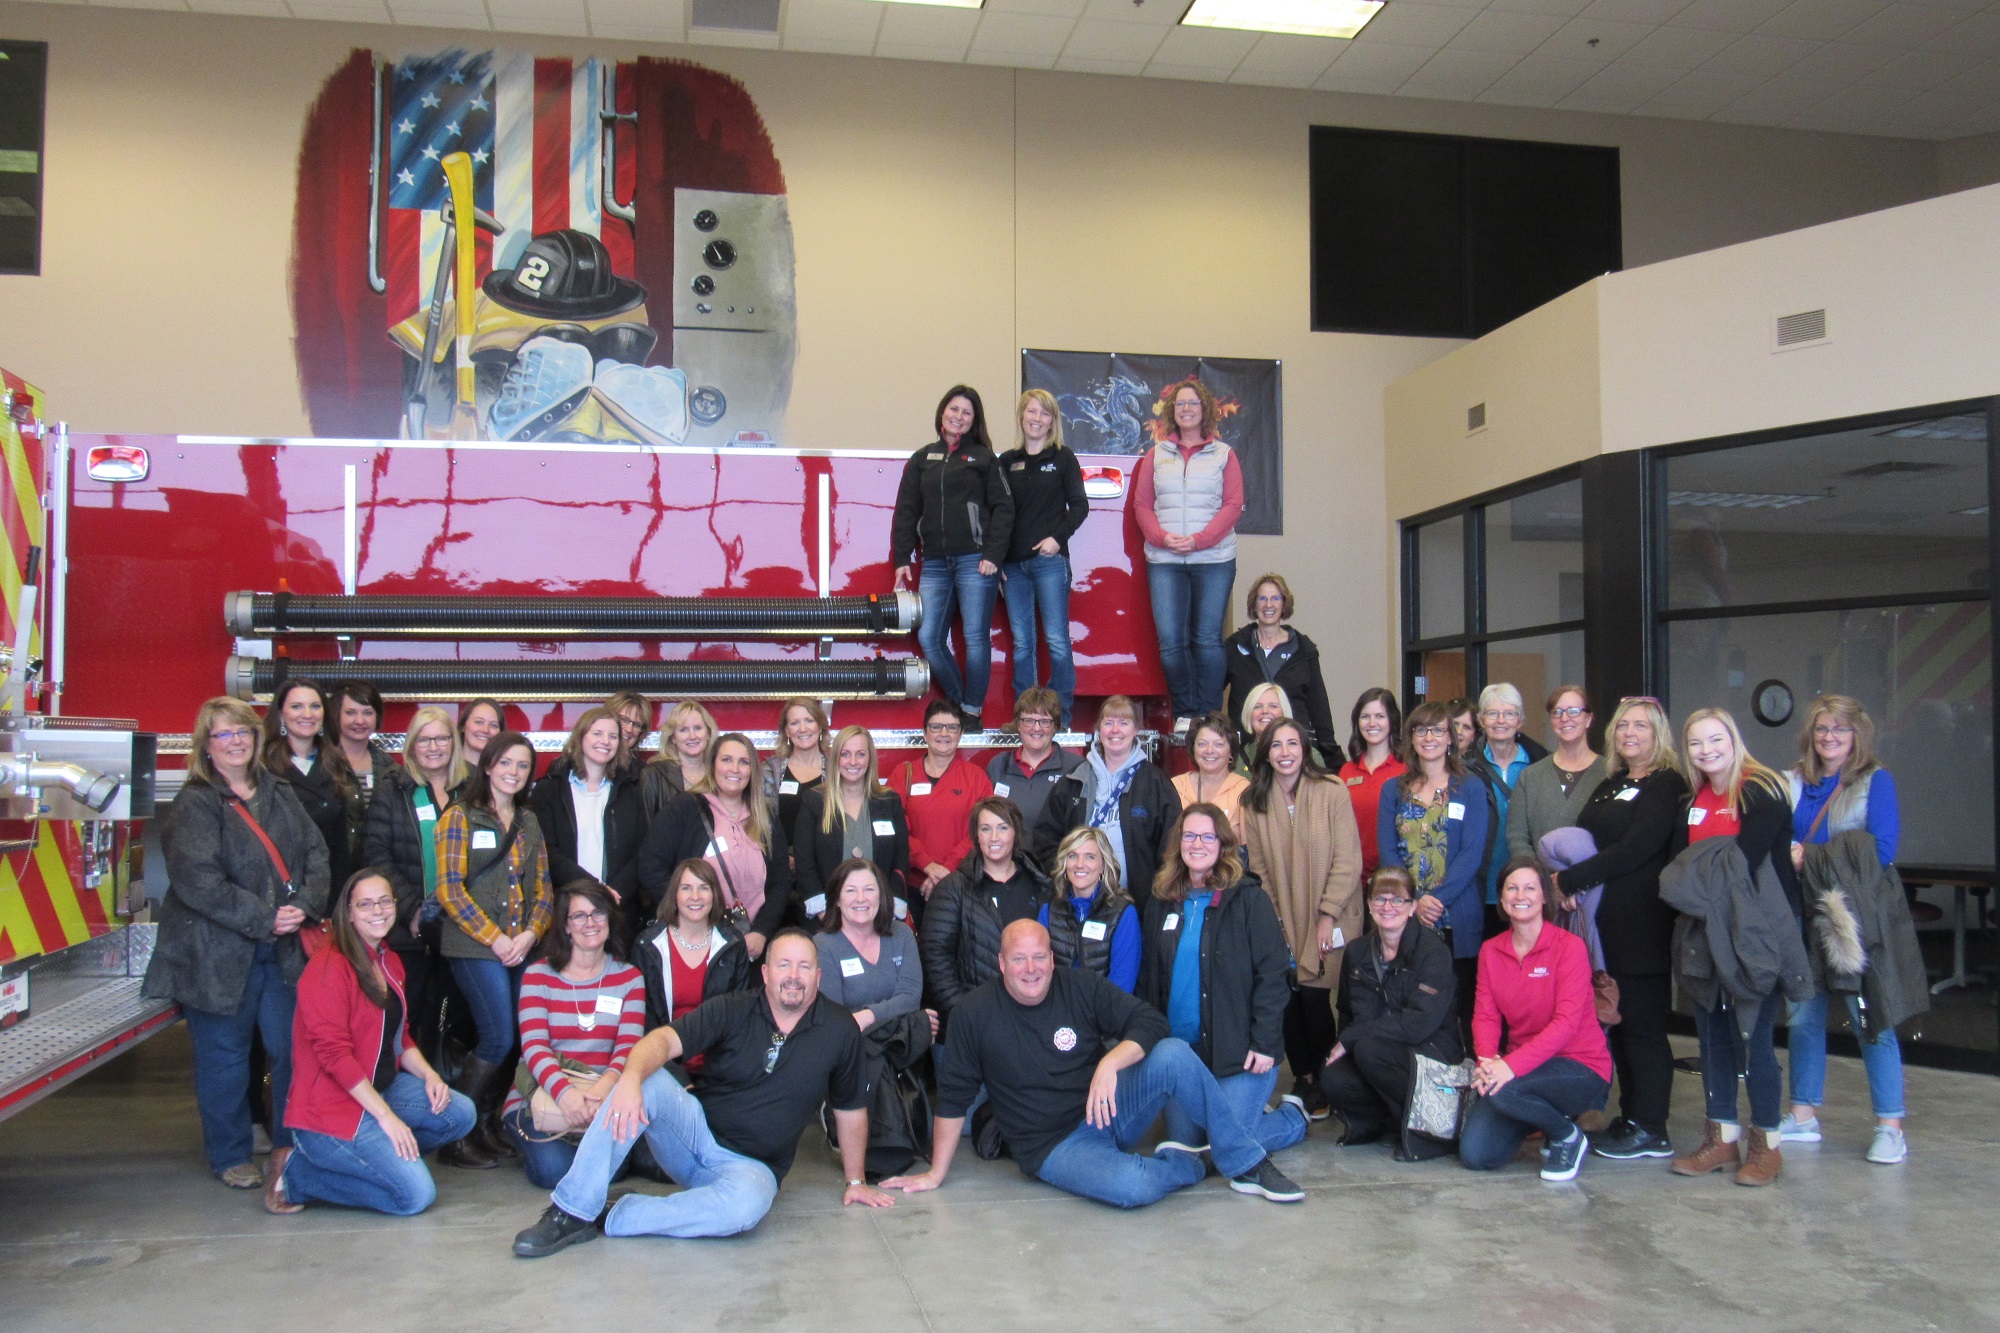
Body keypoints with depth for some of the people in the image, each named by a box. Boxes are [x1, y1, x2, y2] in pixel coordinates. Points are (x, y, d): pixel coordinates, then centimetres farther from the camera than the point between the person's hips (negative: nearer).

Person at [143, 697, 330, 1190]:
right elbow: (196, 879, -17)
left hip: (284, 947, 5)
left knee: (291, 1049, 7)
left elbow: (316, 853, 6)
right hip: (219, 953, -4)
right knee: (225, 1056, 7)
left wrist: (306, 905, -12)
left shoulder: (281, 794, 11)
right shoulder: (195, 803, -7)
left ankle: (294, 1145, 21)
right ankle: (230, 1155, 21)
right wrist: (263, 919, -19)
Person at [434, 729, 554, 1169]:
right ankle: (456, 1136, 2)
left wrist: (530, 934, -4)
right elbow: (451, 890, -9)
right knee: (499, 1040, -11)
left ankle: (488, 1125, 20)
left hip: (522, 948, 6)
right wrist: (495, 938, -12)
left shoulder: (529, 822, 15)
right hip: (475, 947, -5)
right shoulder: (460, 817, -2)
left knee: (519, 1039, 3)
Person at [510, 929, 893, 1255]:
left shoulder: (840, 1031, -3)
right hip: (695, 1130, 1)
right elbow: (665, 1039, -21)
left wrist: (855, 1181, 15)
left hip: (751, 1165, 0)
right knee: (648, 1082, -29)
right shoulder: (732, 1010, -6)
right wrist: (631, 1077, -43)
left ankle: (612, 1218, -23)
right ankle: (573, 1211, -24)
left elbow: (851, 1108, 8)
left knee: (748, 1202, -37)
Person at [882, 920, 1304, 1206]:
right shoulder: (976, 1013, -6)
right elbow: (953, 1097, 0)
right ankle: (1191, 1163, -1)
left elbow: (1150, 1021, -8)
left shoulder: (1080, 986, -2)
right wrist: (936, 1175, 1)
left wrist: (1110, 1064, -26)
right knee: (1131, 1186, -35)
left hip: (1109, 1108, 3)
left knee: (1173, 1054, -24)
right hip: (1054, 1145, -3)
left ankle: (1246, 1164, -9)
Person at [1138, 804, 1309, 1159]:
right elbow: (1149, 979, 13)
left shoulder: (1249, 898, -6)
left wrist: (1265, 1042, -16)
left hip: (1238, 1051, -5)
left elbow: (1273, 973, -10)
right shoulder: (1161, 902, 9)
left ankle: (1293, 1115, 21)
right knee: (1183, 1142, 7)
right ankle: (1252, 1112, 34)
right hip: (1178, 1049, 5)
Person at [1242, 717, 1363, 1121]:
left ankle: (1322, 1081, 12)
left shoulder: (1332, 792, -8)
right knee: (1287, 999, -2)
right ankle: (1302, 1078, 17)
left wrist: (1328, 914, -11)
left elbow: (1347, 860, -8)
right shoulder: (1255, 802, 3)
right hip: (1282, 922, 3)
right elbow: (1258, 868, 5)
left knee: (1313, 996, -8)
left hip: (1327, 920, -3)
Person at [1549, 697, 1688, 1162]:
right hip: (1604, 922, 8)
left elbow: (1635, 849, -16)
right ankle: (1630, 1117, 18)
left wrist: (1571, 879, -13)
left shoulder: (1668, 785, -6)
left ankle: (1650, 1131, 5)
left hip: (1642, 926, -7)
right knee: (1617, 1021, 10)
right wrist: (1569, 883, -4)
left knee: (1642, 1024, -3)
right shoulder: (1609, 785, 19)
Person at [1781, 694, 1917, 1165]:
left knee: (1870, 1018, -2)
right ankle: (1803, 1117, 18)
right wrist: (1791, 857, -10)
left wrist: (1810, 858, -14)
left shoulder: (1876, 781, -3)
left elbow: (1882, 851, -12)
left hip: (1861, 918, -4)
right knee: (1802, 1016, 7)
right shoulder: (1793, 783, 9)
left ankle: (1890, 1126, 9)